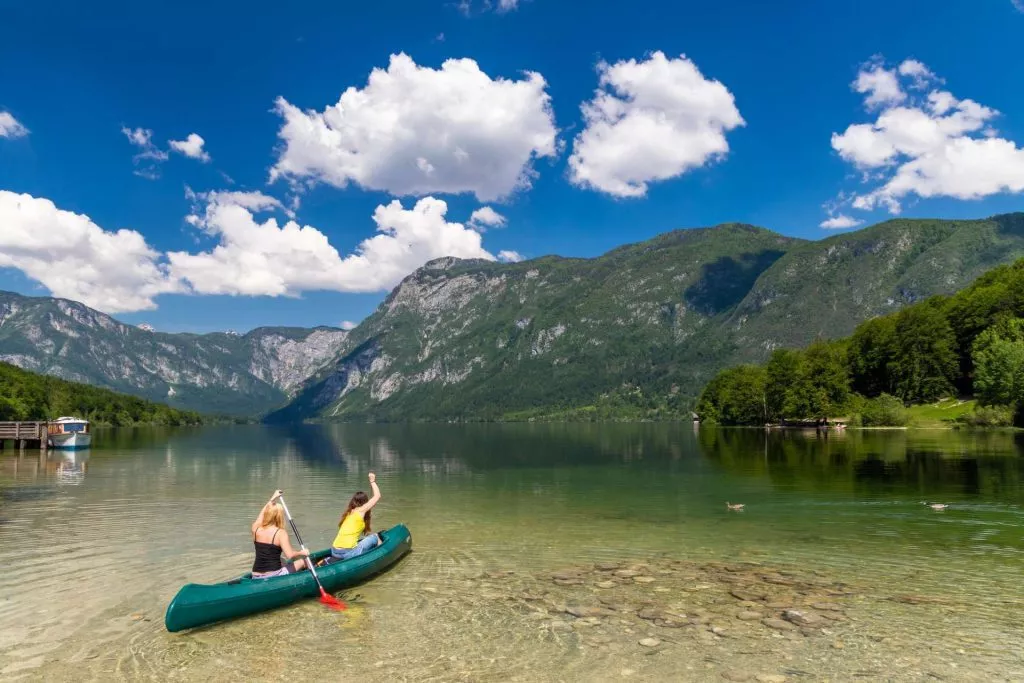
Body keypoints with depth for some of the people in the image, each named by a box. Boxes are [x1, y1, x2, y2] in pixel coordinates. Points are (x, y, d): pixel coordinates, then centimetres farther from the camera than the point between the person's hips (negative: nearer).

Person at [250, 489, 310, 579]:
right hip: (273, 576, -6)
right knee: (304, 561, 14)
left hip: (256, 578, 6)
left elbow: (262, 513, 24)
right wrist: (301, 552, -1)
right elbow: (290, 555, -19)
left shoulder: (256, 528, 3)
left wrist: (273, 498, 33)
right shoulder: (280, 533, -12)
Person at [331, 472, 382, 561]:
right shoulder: (361, 511, 1)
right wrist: (372, 481, 18)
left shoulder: (348, 513, 19)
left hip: (334, 552, 6)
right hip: (348, 553, -6)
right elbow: (377, 496, 6)